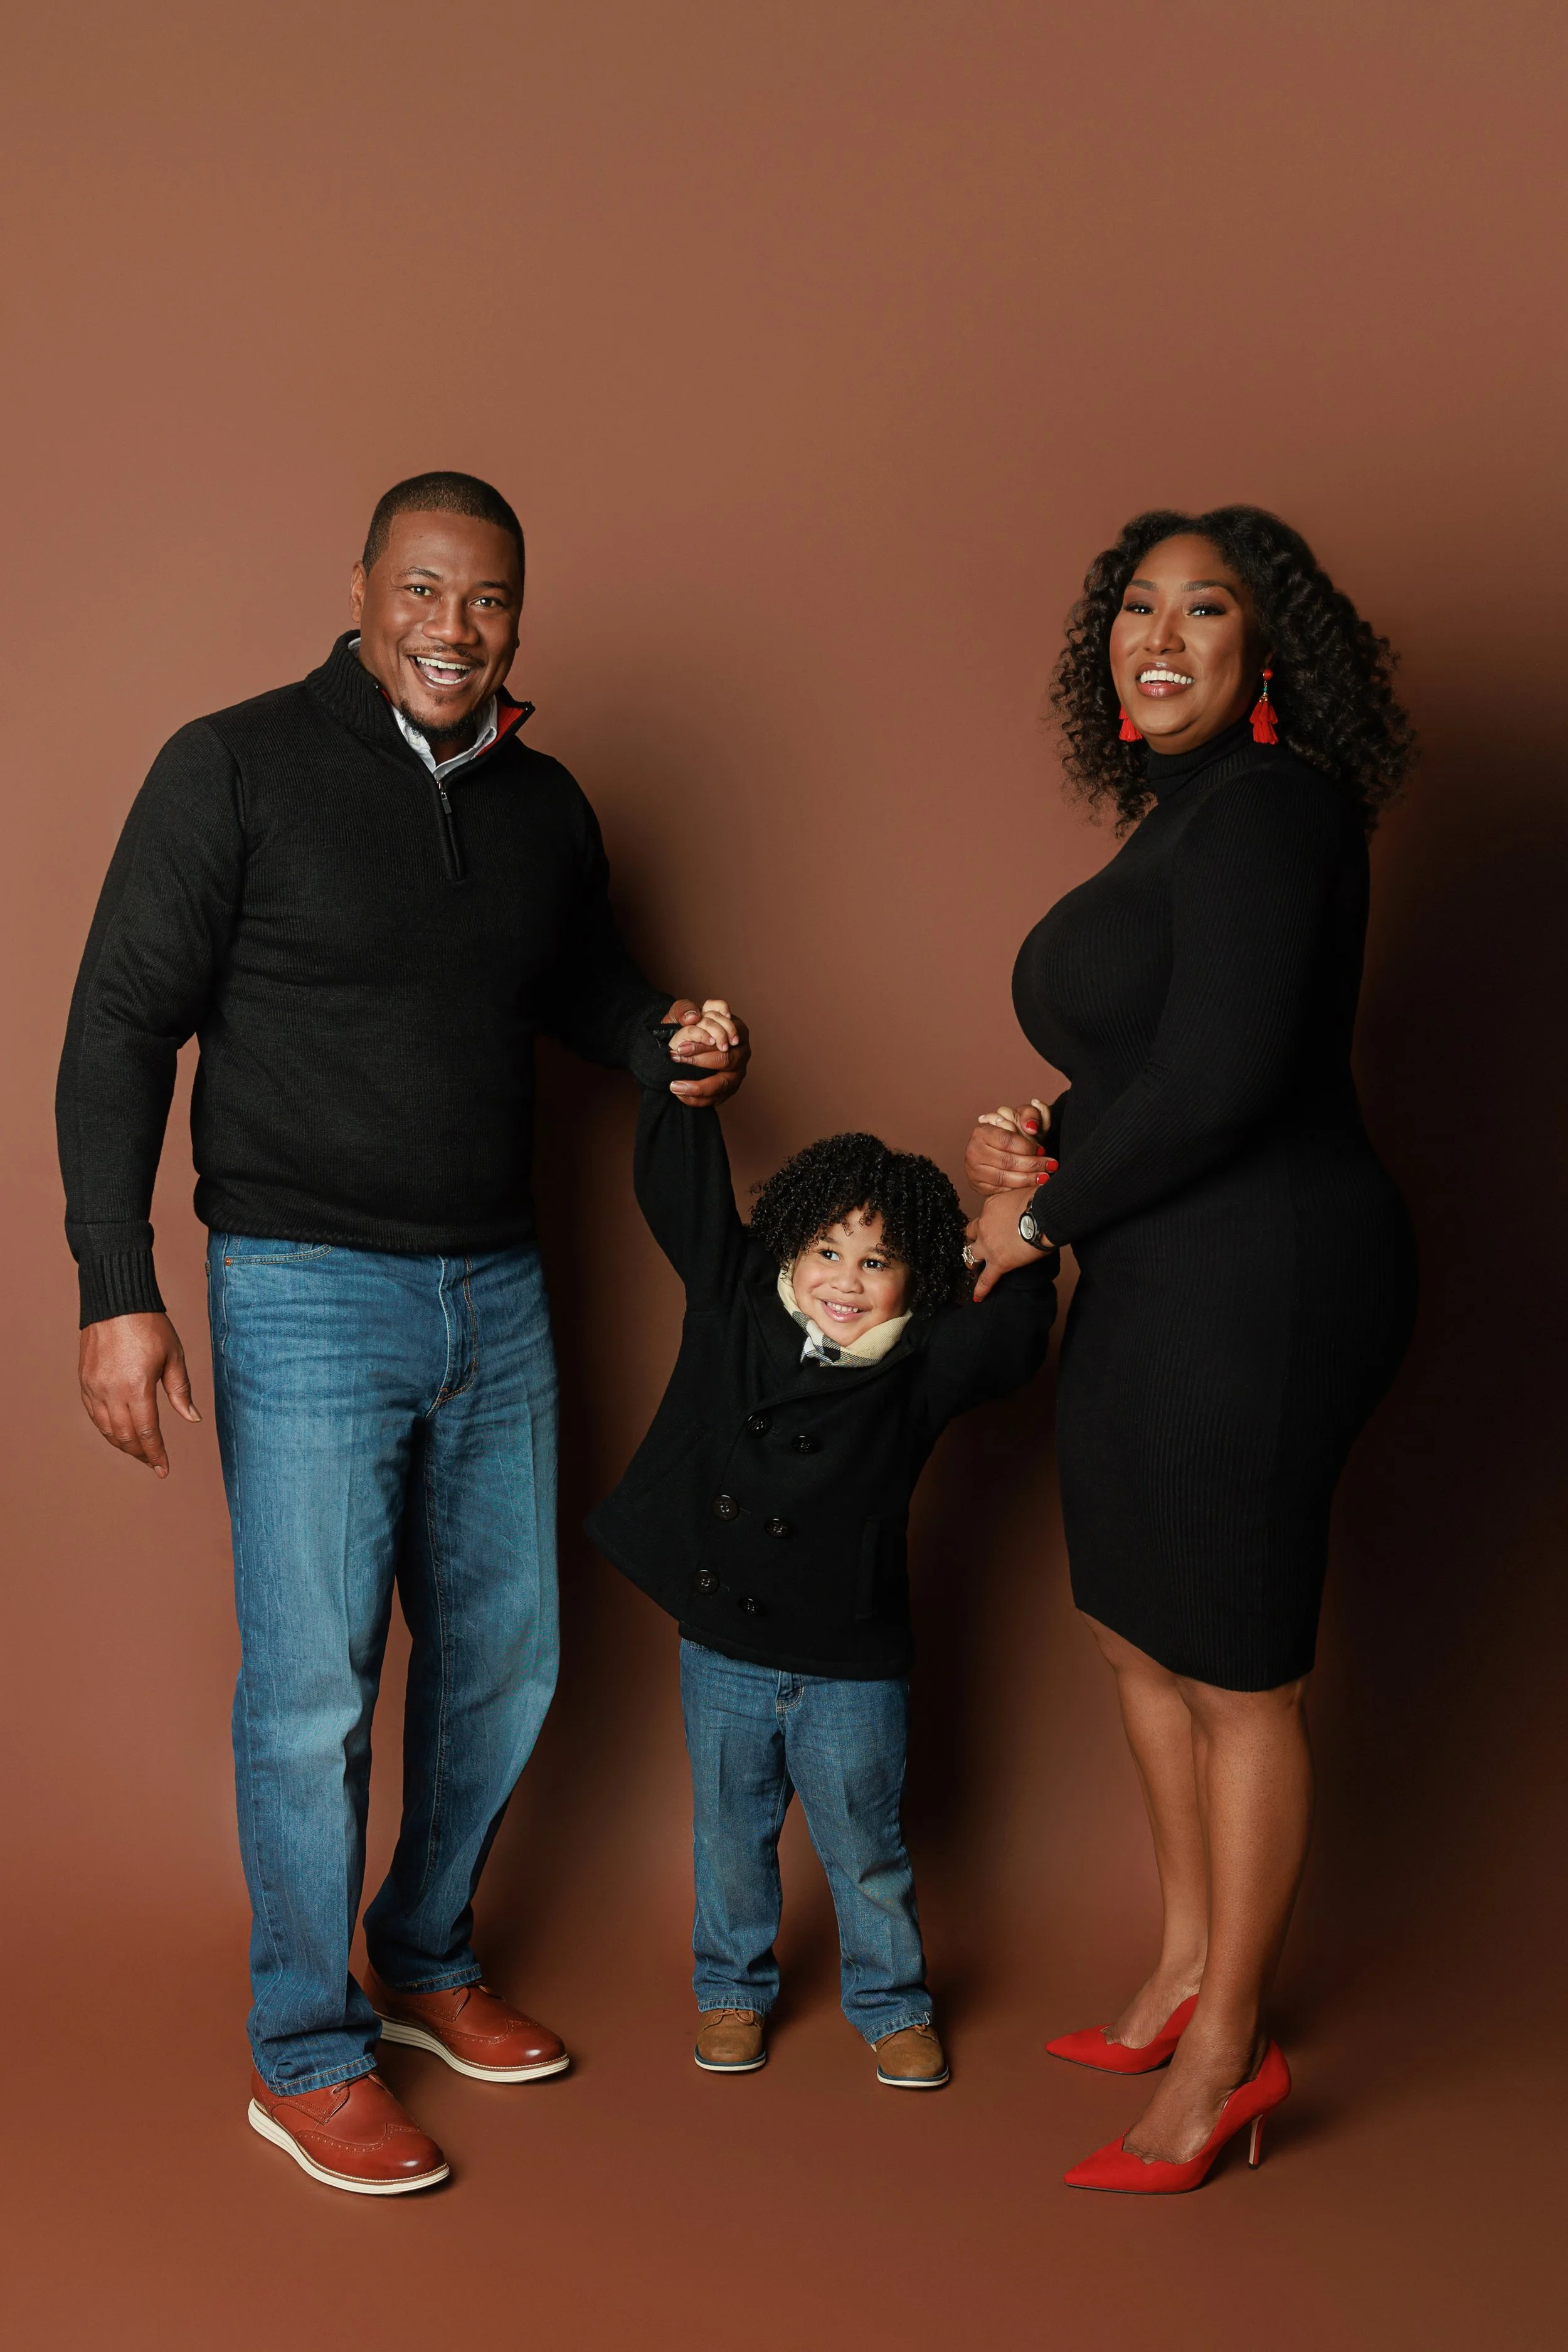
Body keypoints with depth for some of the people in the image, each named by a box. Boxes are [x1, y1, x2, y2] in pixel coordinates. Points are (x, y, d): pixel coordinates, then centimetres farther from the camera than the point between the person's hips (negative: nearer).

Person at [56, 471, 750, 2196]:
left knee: (501, 1655, 13)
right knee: (313, 1686, -2)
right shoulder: (235, 769, -8)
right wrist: (116, 1290, -14)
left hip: (498, 1292, 6)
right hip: (305, 1292, -6)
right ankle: (304, 2054, 16)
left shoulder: (544, 804, 8)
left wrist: (674, 1039, 1)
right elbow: (120, 1030, -8)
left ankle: (427, 1963, 34)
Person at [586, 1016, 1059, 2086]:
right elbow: (682, 1190, -3)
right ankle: (735, 1989, 40)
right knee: (731, 1839, 18)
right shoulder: (731, 1305, -6)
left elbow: (1013, 1334, -25)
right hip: (722, 1653, 2)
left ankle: (894, 2004, 35)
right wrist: (684, 1080, -14)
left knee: (866, 1850, 13)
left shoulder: (923, 1369, -12)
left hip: (851, 1668, -2)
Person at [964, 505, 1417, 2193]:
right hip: (1159, 1287, 11)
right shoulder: (1178, 814, 15)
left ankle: (1225, 2055, 19)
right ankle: (1190, 1964, 40)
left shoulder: (1265, 808, -16)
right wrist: (1042, 1142, 1)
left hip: (1260, 1287, -11)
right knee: (1138, 1629, 21)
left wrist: (1040, 1217, -11)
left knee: (1236, 1672, 2)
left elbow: (1216, 1082, -23)